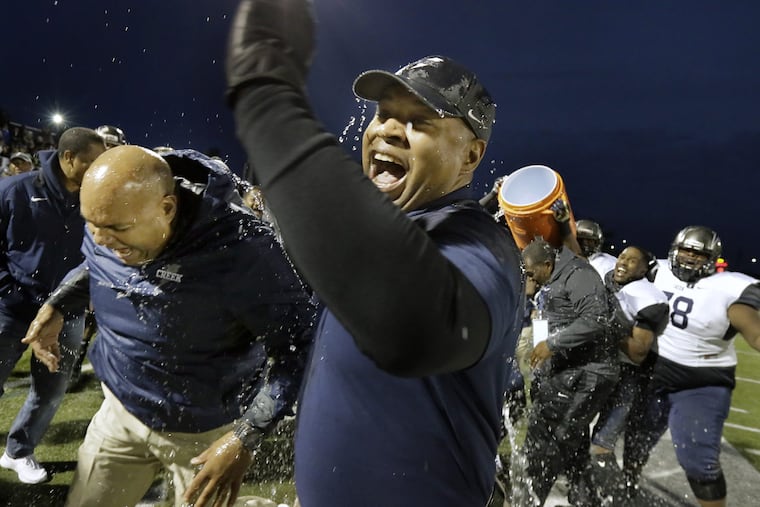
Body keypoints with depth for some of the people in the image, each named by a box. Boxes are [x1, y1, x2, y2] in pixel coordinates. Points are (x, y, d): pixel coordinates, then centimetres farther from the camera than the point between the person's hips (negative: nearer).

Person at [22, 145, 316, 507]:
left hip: (206, 431, -5)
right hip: (121, 409, 6)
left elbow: (301, 343, -25)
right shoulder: (105, 229, -11)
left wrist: (246, 437, -27)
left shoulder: (240, 251, -33)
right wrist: (57, 306, -3)